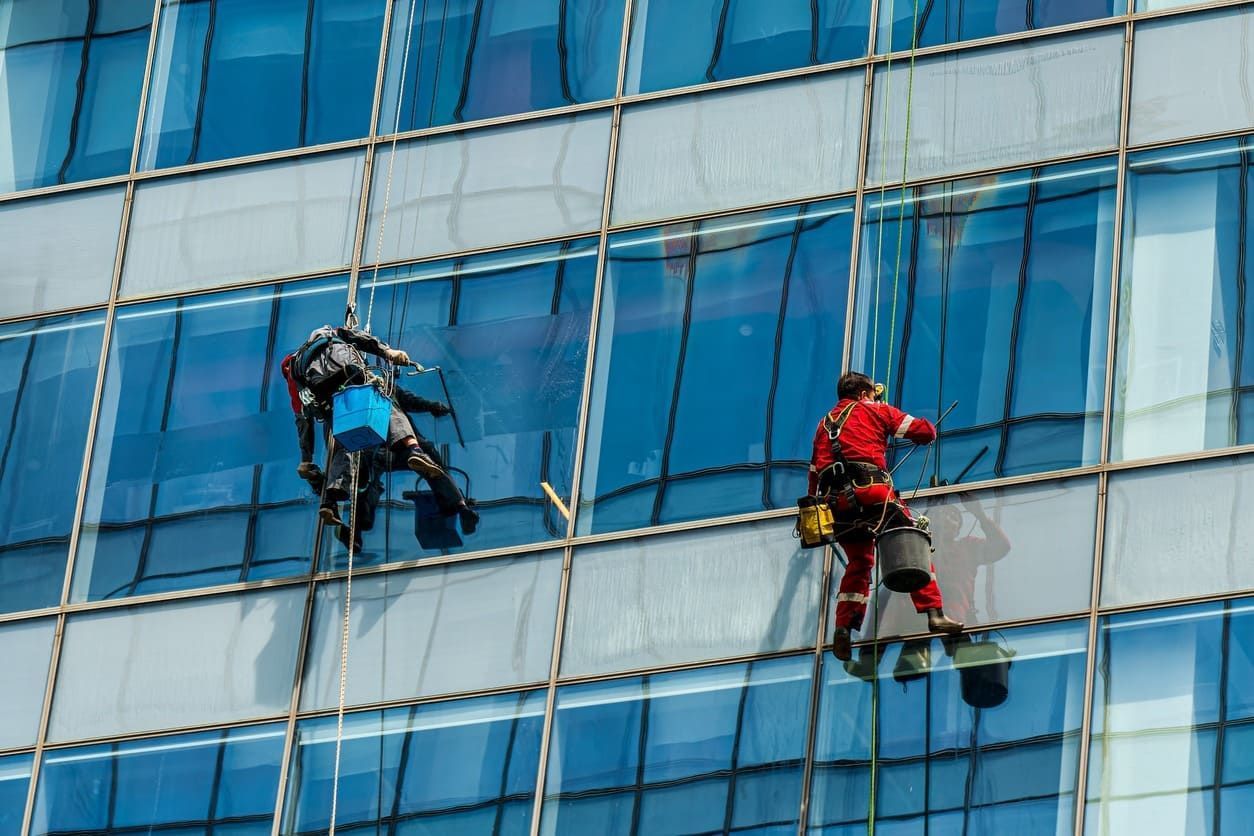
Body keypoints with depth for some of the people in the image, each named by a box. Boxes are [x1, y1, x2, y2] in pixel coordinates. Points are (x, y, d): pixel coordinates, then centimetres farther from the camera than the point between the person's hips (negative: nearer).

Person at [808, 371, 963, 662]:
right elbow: (923, 431, 11)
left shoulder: (825, 423, 29)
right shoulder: (874, 410, 15)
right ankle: (934, 613, -16)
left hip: (837, 501, 5)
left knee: (858, 562, 18)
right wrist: (927, 433, 34)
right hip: (871, 491, -5)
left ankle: (843, 628, 4)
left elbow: (815, 469, 28)